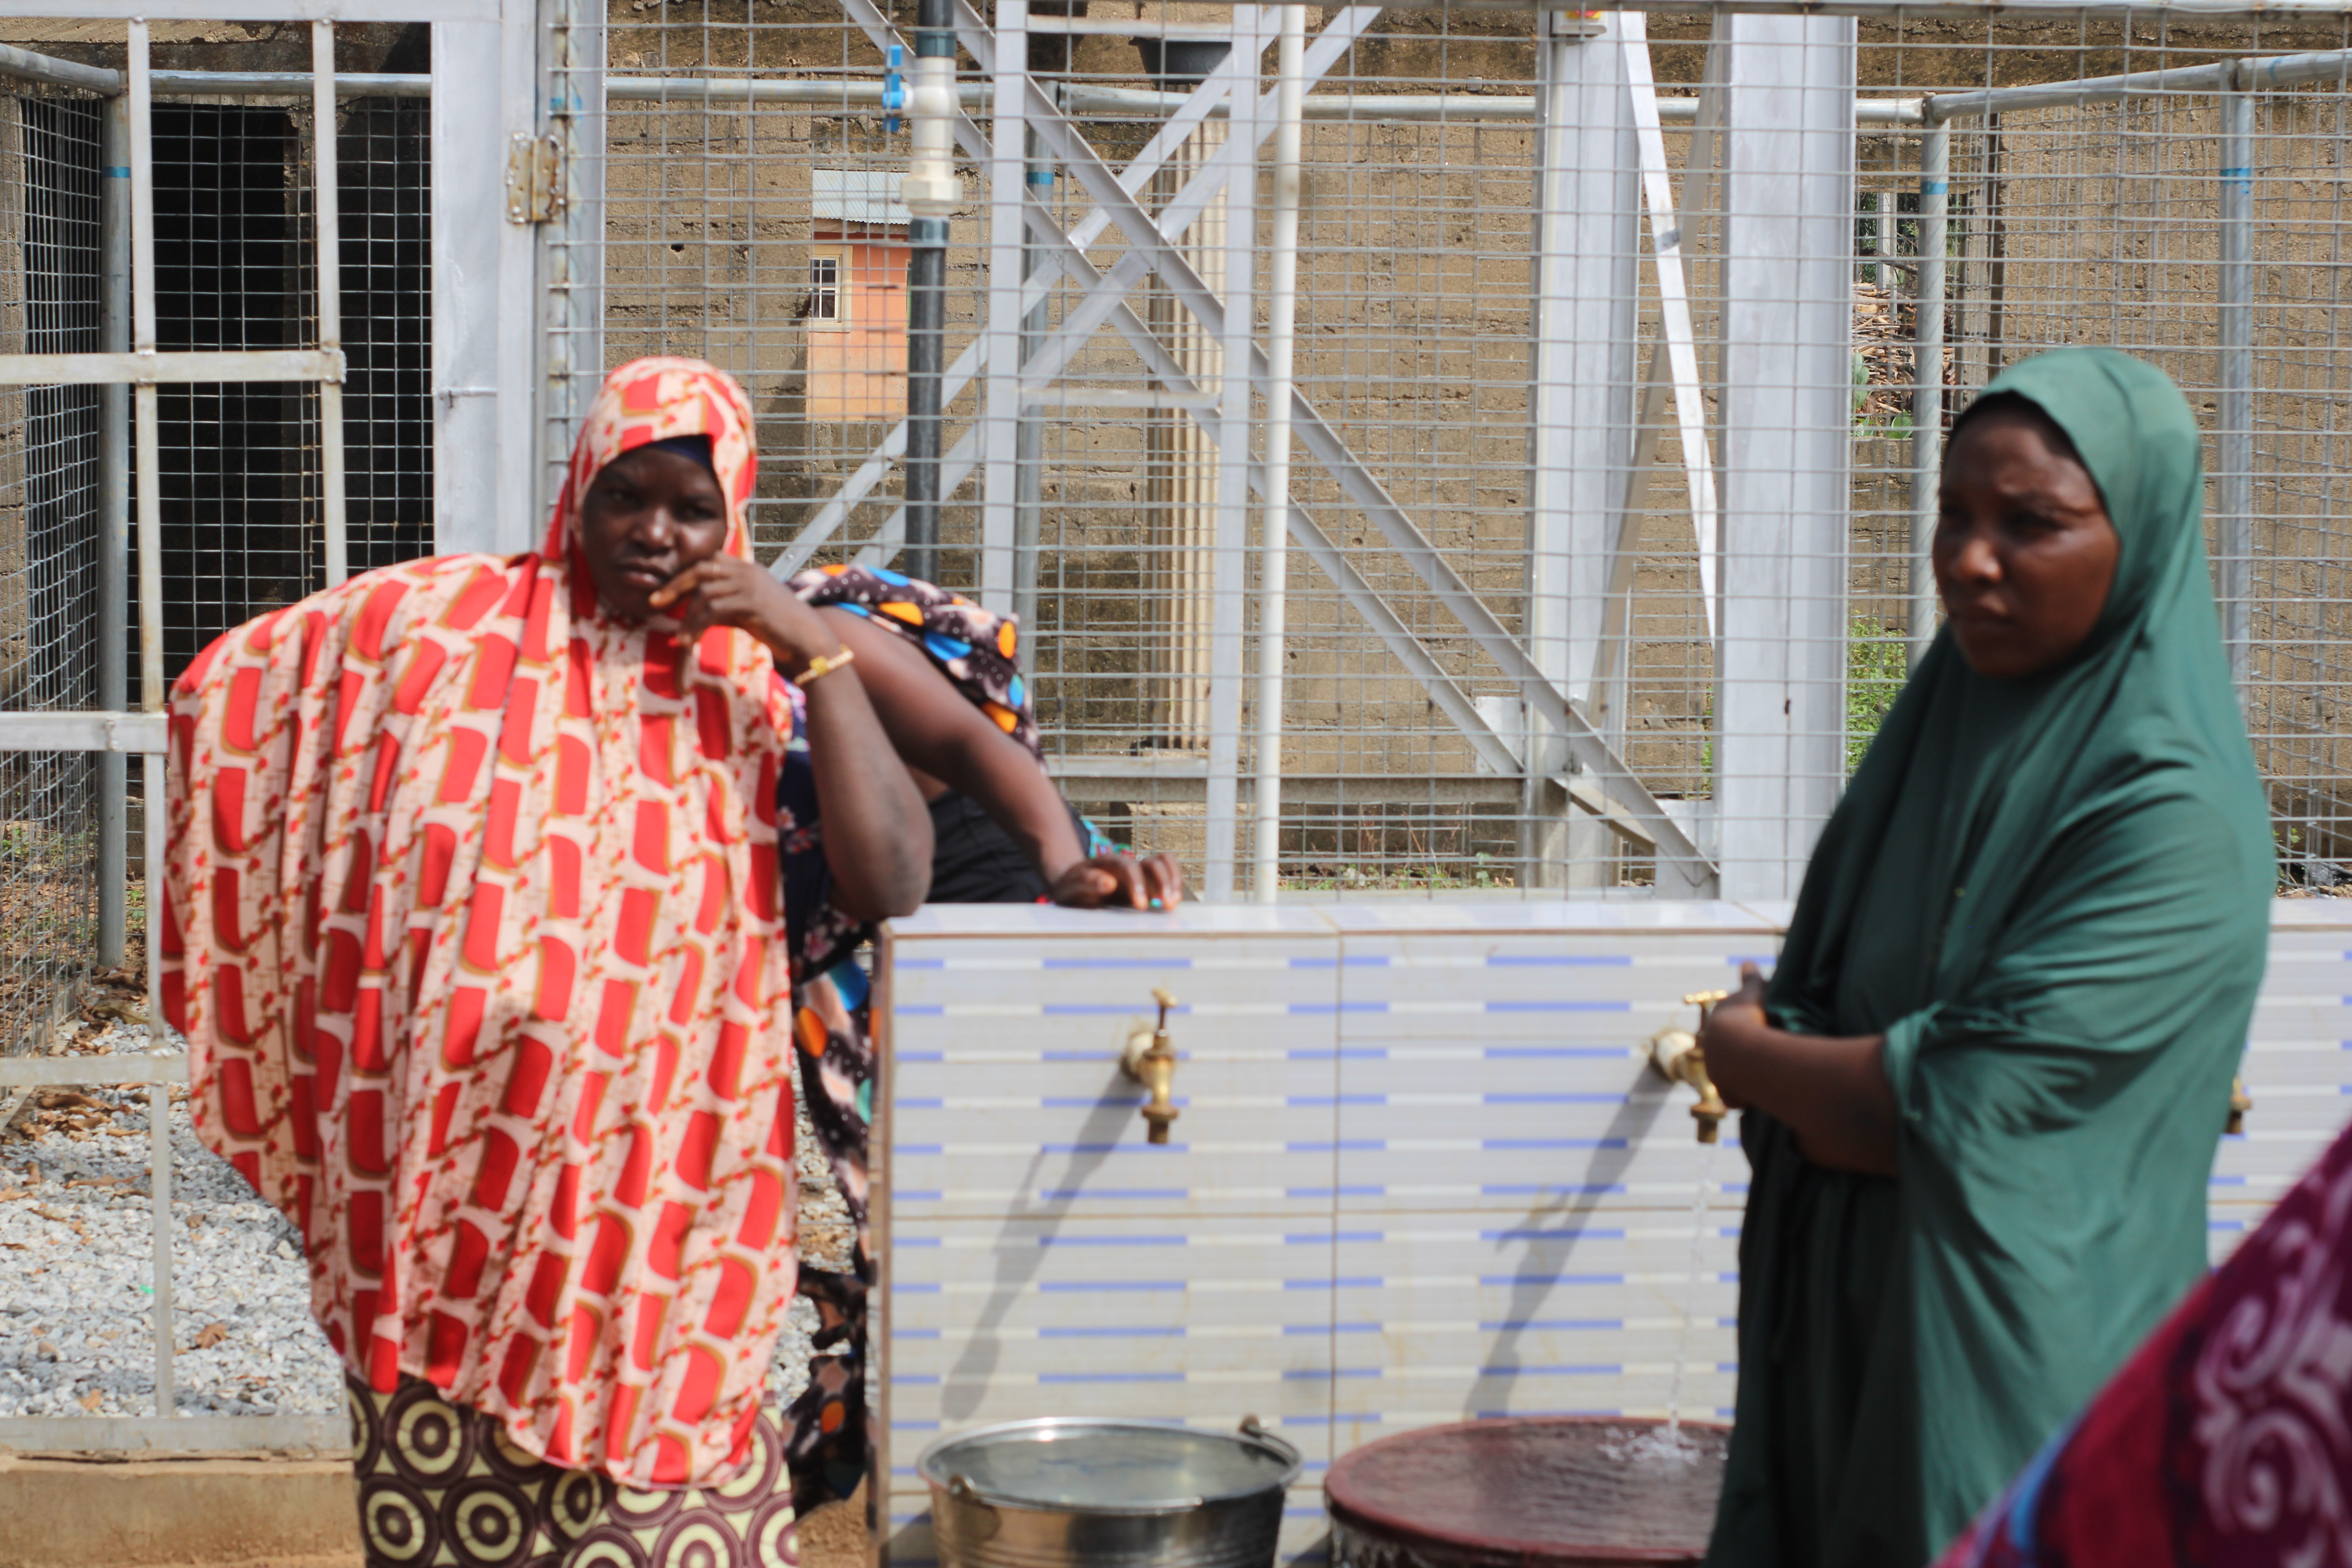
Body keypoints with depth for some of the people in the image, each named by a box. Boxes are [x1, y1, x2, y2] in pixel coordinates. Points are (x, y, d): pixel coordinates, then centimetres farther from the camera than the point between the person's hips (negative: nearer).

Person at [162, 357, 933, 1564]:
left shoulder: (760, 685, 1)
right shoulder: (444, 622, 1)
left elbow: (889, 887, -12)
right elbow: (225, 692, 11)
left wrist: (817, 649, -14)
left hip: (653, 1186, 0)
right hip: (448, 1179, 0)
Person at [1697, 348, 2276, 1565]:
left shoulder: (2174, 816, -18)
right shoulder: (1947, 731, 7)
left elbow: (1954, 1110, -22)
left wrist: (1745, 1057, -5)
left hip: (2018, 1361, -7)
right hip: (1841, 1330, 7)